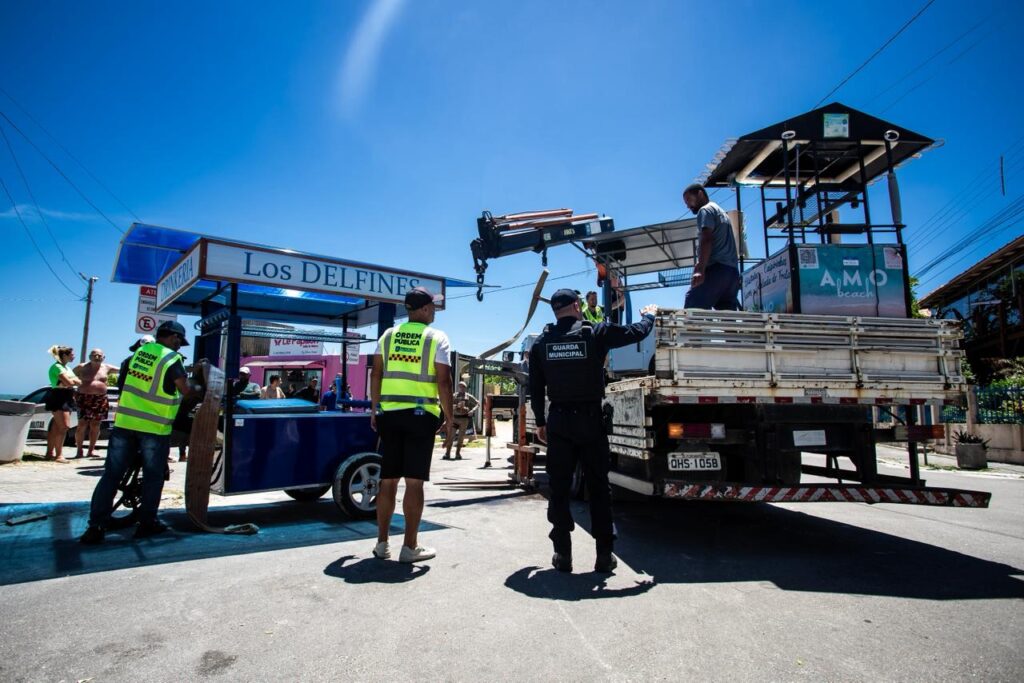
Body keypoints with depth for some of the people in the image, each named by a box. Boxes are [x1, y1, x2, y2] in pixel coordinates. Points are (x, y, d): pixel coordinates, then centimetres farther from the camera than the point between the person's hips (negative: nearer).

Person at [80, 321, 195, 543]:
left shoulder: (140, 350, 8)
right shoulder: (172, 359, -10)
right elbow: (186, 392, -4)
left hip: (124, 422, 5)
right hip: (154, 427, -5)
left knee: (111, 475, 8)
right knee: (153, 477, 9)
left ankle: (95, 527, 7)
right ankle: (147, 523, 16)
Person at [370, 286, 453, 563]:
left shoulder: (388, 335, 9)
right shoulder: (436, 338, -3)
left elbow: (376, 375, 8)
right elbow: (443, 382, -8)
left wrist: (374, 410, 15)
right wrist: (449, 417, -1)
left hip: (389, 414, 4)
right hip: (421, 415, -4)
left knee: (388, 480, 11)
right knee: (414, 481, 0)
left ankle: (382, 543, 19)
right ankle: (410, 546, 7)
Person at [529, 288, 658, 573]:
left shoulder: (541, 342, 3)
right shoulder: (596, 333, -5)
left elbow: (536, 388, 6)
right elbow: (637, 332, 6)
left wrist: (540, 422, 16)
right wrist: (649, 314, 28)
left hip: (558, 421, 2)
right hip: (590, 420, -2)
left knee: (559, 489, 8)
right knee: (598, 488, 8)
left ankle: (563, 554, 13)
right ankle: (604, 554, 14)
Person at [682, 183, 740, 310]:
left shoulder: (705, 210, 5)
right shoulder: (722, 213, 34)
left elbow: (707, 239, -11)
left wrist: (700, 269, -22)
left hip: (716, 268, -9)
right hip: (732, 271, 9)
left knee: (692, 310, -18)